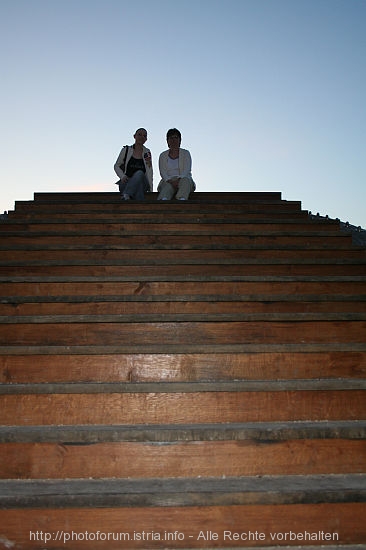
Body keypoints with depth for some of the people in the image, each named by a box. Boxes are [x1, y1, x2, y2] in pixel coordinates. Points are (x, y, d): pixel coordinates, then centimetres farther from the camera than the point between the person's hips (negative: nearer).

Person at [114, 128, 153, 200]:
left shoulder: (147, 152, 14)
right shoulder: (126, 150, 10)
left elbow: (149, 172, 9)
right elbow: (116, 166, 12)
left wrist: (150, 189, -4)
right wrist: (122, 176, -8)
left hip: (142, 182, 1)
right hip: (127, 182, -1)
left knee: (139, 173, -35)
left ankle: (125, 196, -44)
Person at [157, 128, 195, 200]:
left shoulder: (186, 153, 14)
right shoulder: (163, 155, 17)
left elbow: (187, 170, 0)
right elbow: (162, 172, 4)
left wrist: (178, 180, -21)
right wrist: (170, 181, -19)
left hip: (183, 179, 0)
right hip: (168, 181, 0)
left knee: (185, 180, -36)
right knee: (168, 187, -36)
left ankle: (182, 199, -65)